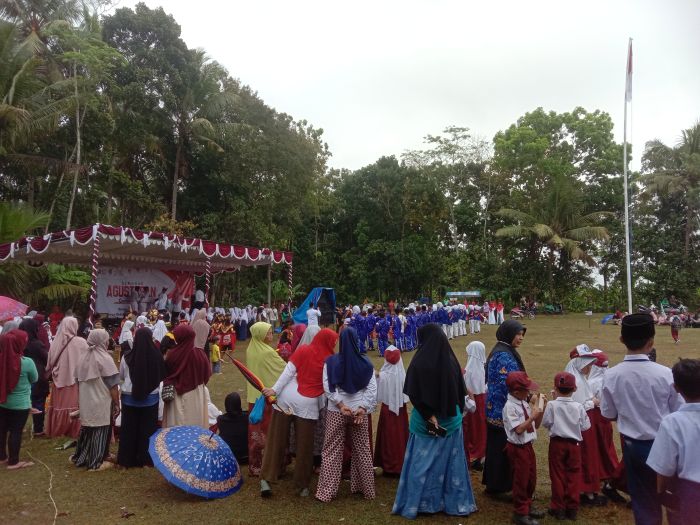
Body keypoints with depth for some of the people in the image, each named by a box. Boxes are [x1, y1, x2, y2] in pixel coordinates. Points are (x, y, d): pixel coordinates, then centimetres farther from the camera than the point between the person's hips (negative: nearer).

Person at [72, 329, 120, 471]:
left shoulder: (83, 357, 4)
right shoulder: (105, 359, -16)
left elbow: (79, 381, 13)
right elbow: (113, 386, -16)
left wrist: (80, 401, 23)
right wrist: (117, 404, -8)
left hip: (85, 402, 7)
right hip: (101, 403, -7)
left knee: (87, 429, 19)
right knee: (99, 431, 4)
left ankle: (80, 457, 30)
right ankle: (96, 462, 12)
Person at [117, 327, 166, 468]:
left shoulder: (127, 356, -12)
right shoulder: (157, 355, -14)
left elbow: (121, 376, 4)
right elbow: (162, 376, -1)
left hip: (130, 397, 1)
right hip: (150, 397, 0)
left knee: (129, 428, 13)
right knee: (148, 428, 10)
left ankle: (128, 458, 21)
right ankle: (146, 458, 17)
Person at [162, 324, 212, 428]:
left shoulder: (172, 354, -14)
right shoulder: (199, 354, -16)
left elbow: (165, 373, 1)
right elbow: (207, 373, -2)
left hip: (176, 396, 1)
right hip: (195, 397, -1)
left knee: (176, 424, 13)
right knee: (195, 423, 12)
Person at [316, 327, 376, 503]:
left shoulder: (331, 362, -7)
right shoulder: (365, 363, -5)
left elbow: (328, 387, -12)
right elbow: (372, 388, -9)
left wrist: (340, 405, -10)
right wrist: (363, 408, -11)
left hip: (336, 411, -1)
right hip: (359, 411, 1)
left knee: (332, 451, 8)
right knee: (362, 450, 15)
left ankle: (326, 492, 12)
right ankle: (366, 488, 26)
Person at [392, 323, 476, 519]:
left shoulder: (419, 363, -18)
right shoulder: (452, 361, -7)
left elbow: (414, 394, -19)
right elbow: (461, 391, 1)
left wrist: (428, 415, -11)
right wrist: (456, 411, 11)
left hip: (425, 421, -3)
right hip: (451, 419, 4)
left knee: (422, 463, 10)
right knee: (451, 461, 16)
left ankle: (417, 503, 21)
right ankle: (455, 502, 28)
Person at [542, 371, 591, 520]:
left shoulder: (552, 405, -13)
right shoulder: (578, 406, -8)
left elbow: (546, 423, -7)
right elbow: (585, 426, -2)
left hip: (557, 443, -1)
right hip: (574, 443, 1)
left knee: (557, 475, 7)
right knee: (573, 475, 10)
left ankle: (558, 508, 14)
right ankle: (572, 508, 16)